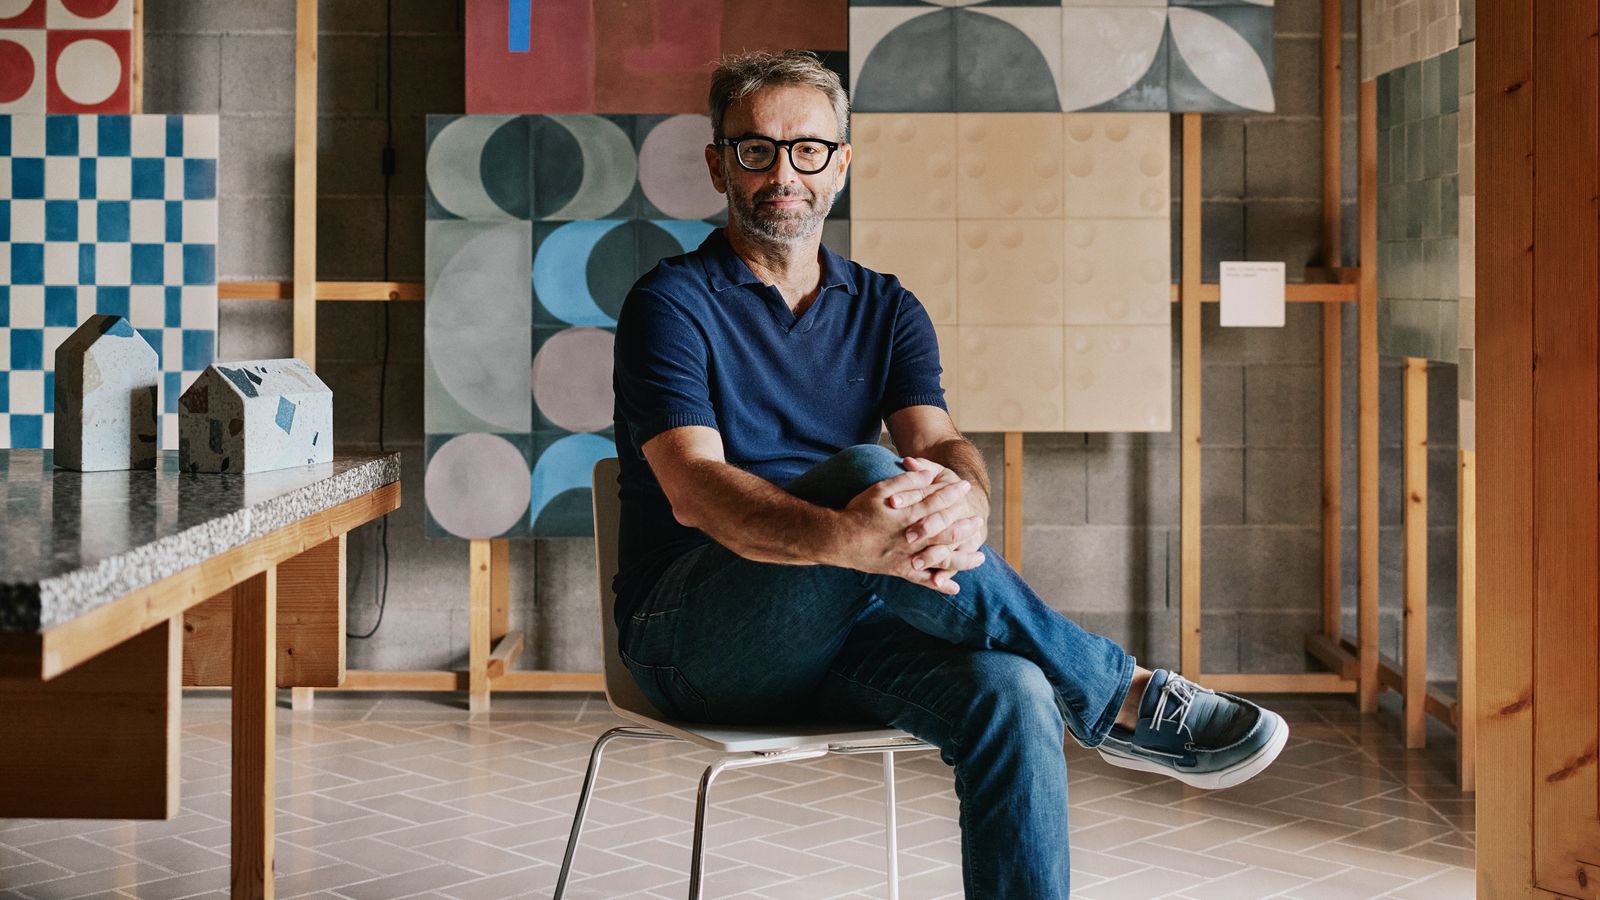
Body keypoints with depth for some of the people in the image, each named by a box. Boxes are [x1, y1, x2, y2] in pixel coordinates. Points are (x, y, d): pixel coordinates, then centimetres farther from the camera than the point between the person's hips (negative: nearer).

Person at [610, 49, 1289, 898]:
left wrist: (963, 498, -32)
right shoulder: (672, 304, -3)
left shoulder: (886, 310, 13)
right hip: (691, 636, -4)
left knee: (1011, 693, -28)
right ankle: (1117, 699, -21)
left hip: (841, 622, 4)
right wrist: (845, 537, -39)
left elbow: (939, 441, -4)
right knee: (865, 472, -32)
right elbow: (694, 488, -18)